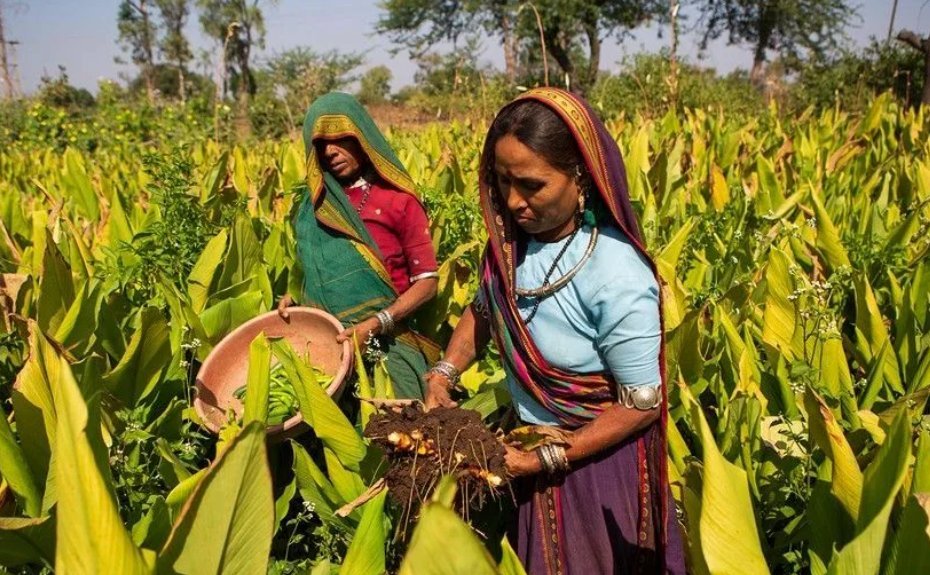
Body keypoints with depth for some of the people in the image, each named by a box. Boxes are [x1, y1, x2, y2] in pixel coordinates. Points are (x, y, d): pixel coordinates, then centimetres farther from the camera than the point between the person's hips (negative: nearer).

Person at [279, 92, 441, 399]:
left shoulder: (398, 200, -5)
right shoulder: (314, 203, 9)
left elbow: (427, 281, -6)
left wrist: (375, 324, -17)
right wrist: (293, 297, -1)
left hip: (387, 343, -3)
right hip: (324, 342, 4)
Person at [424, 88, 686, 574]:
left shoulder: (617, 280, -30)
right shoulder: (512, 237, -12)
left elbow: (641, 404, -22)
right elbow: (483, 311, 7)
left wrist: (540, 462, -22)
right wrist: (442, 375, -9)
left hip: (595, 457, -5)